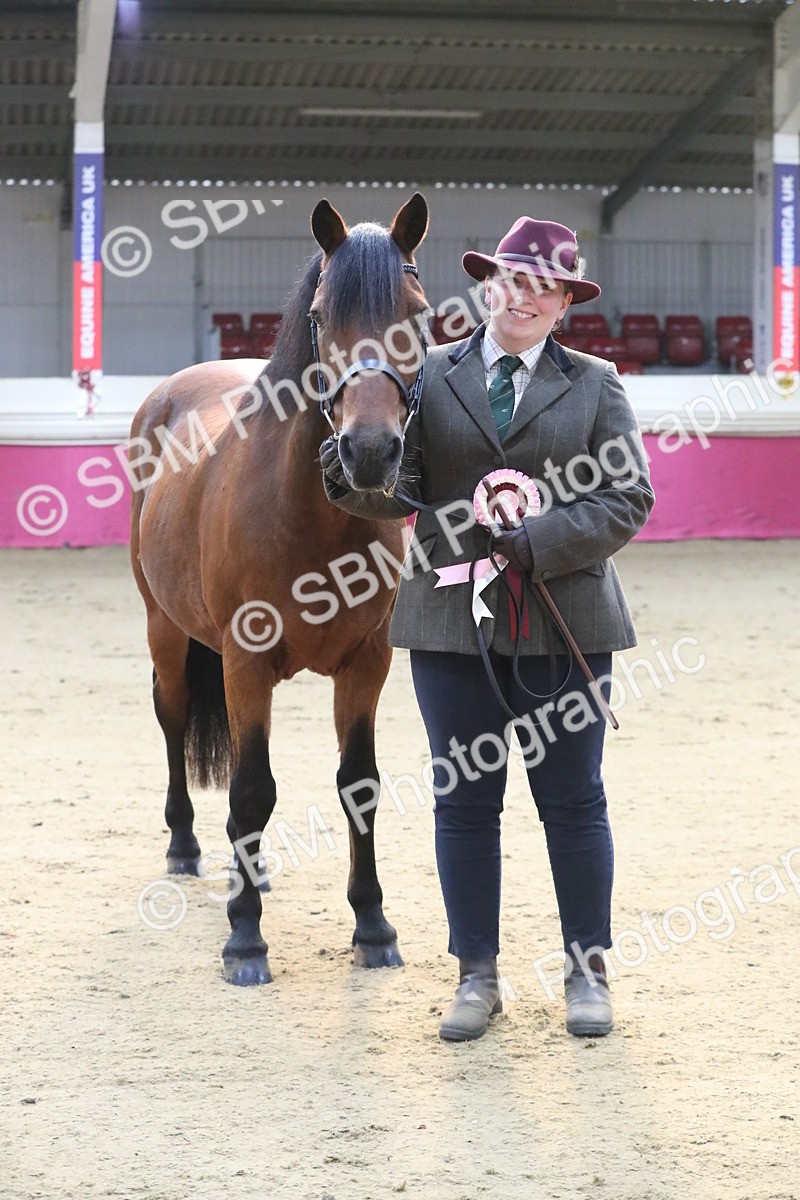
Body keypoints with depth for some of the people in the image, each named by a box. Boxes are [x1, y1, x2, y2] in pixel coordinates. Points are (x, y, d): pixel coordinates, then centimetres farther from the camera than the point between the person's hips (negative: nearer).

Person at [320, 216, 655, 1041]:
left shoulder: (595, 385, 5)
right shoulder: (430, 376, 6)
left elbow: (628, 497, -4)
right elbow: (401, 486, -3)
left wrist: (538, 544, -17)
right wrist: (351, 480, -26)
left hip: (562, 622, -1)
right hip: (452, 620, 1)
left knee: (573, 801, 6)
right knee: (463, 801, 7)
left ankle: (586, 971, 19)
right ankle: (477, 975, 17)